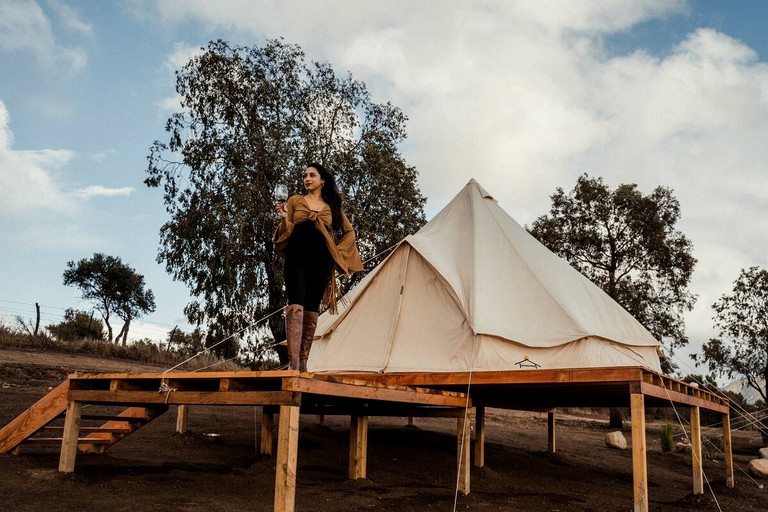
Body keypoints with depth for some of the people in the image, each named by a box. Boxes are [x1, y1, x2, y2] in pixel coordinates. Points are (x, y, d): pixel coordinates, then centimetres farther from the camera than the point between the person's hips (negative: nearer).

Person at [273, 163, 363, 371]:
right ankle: (293, 363, -28)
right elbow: (286, 232, 8)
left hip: (321, 260, 2)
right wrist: (284, 218, -11)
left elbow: (349, 231, 23)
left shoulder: (332, 206, 16)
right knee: (296, 305, -19)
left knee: (312, 310, 1)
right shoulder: (295, 201, 13)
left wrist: (338, 251, 11)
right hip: (297, 256, -2)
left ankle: (303, 363, 4)